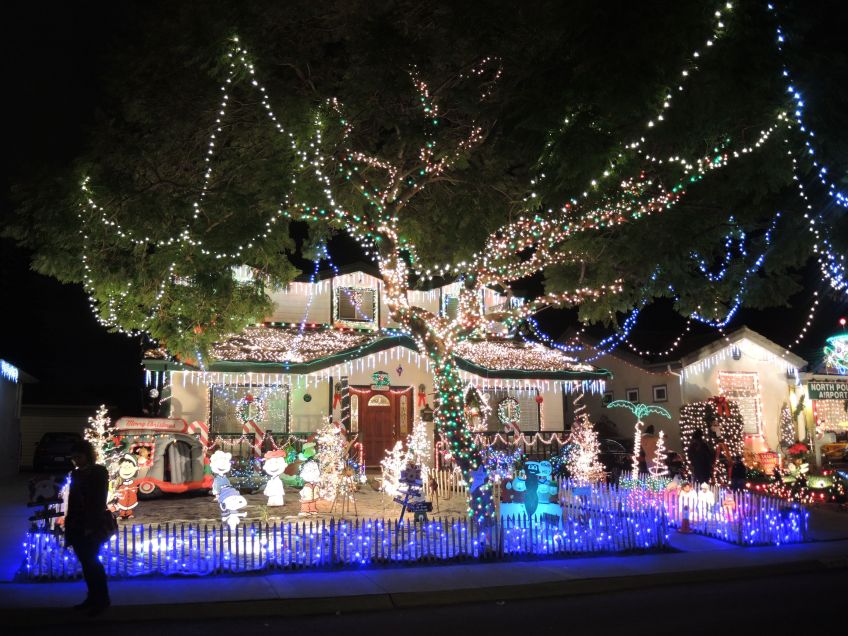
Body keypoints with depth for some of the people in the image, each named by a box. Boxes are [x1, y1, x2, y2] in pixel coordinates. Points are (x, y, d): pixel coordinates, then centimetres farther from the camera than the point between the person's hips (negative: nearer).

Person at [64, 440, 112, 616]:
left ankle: (102, 600, 2)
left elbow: (100, 501, -12)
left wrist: (92, 526, -18)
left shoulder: (99, 472, -6)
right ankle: (92, 597, 17)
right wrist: (69, 525, 7)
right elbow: (72, 500, 13)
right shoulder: (76, 473, 13)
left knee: (91, 561, -7)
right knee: (86, 562, 9)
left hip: (92, 526, -6)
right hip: (77, 526, 6)